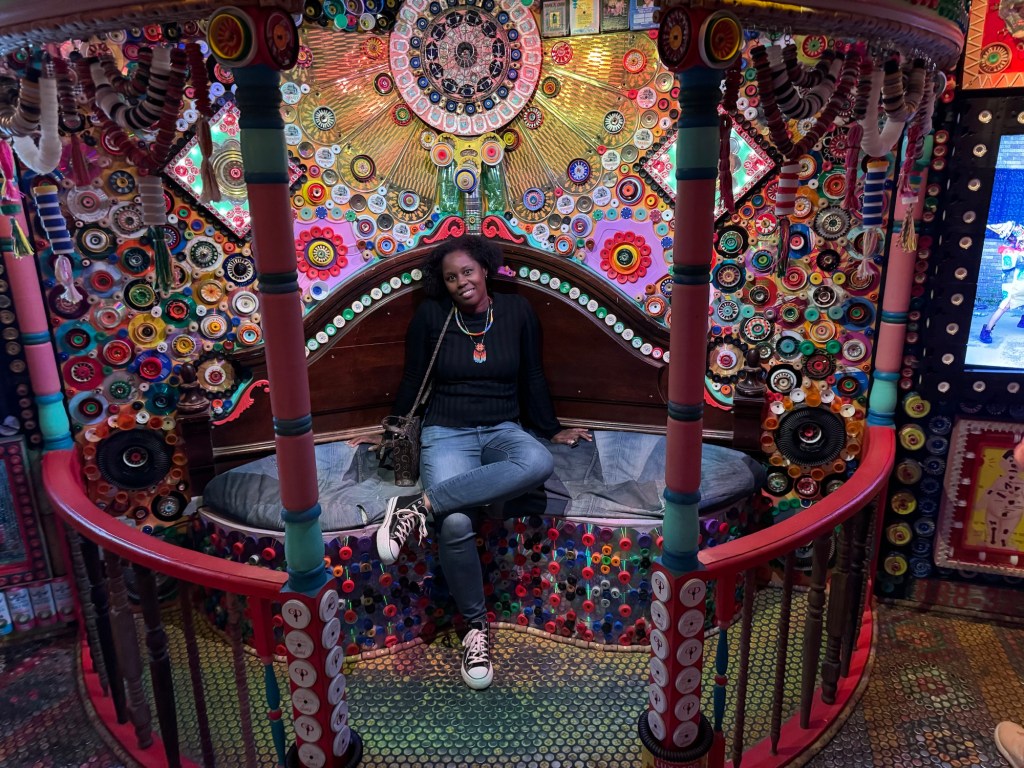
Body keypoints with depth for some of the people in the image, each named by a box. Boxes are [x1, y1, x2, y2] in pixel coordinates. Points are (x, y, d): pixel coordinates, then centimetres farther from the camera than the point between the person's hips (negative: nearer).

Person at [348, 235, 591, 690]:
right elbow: (412, 381, 11)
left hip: (502, 430, 2)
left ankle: (421, 504, -33)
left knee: (539, 464, -37)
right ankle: (476, 626, -9)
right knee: (455, 525, -31)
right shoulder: (431, 315, 2)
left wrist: (553, 430, 17)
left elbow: (532, 378, 14)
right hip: (446, 433, -2)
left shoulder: (516, 311, 7)